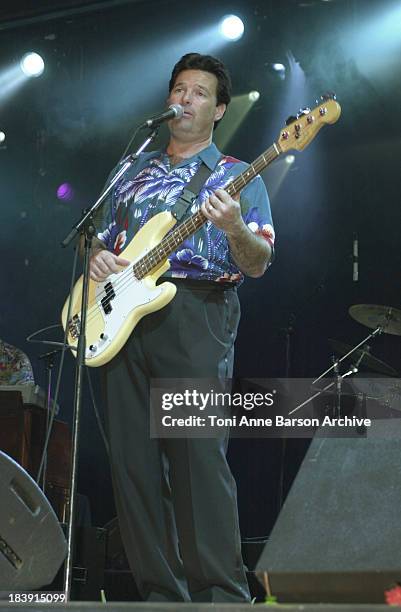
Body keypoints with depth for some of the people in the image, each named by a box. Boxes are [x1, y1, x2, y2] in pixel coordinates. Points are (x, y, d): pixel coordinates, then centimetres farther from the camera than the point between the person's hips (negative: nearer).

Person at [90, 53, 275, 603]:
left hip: (196, 314, -5)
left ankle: (222, 591, -9)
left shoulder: (237, 176, 10)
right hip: (123, 316, 5)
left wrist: (235, 229, -20)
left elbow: (258, 264, 1)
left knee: (200, 457, -14)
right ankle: (161, 589, 6)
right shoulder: (136, 171, 23)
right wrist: (98, 257, 3)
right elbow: (102, 238, 27)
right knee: (133, 459, 0)